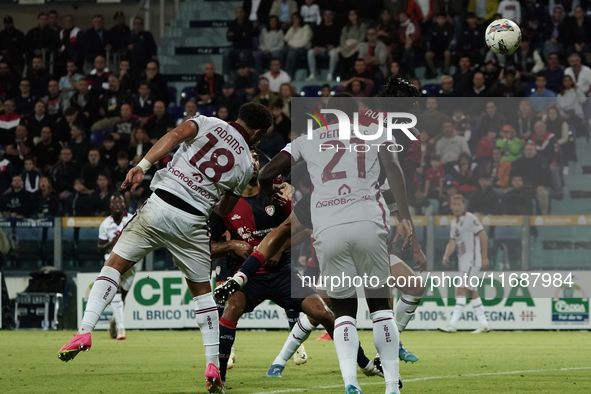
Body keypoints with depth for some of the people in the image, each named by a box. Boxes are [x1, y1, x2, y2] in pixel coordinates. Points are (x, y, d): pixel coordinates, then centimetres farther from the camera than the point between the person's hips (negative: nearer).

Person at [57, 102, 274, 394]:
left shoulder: (208, 123, 12)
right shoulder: (246, 164, 13)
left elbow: (177, 134, -9)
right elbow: (225, 210, 21)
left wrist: (142, 166, -15)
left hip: (159, 206, -1)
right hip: (192, 222, 1)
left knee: (115, 264, 7)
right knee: (201, 290, 17)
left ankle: (85, 329, -12)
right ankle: (213, 365, 10)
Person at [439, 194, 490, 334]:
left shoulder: (470, 219, -9)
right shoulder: (454, 223, 15)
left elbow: (483, 237, -11)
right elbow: (452, 242, 11)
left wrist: (485, 258, -14)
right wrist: (446, 256, -8)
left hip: (473, 260, -9)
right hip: (462, 260, 9)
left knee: (462, 289, -14)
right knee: (471, 292, 9)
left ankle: (453, 324, -19)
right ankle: (484, 324, 13)